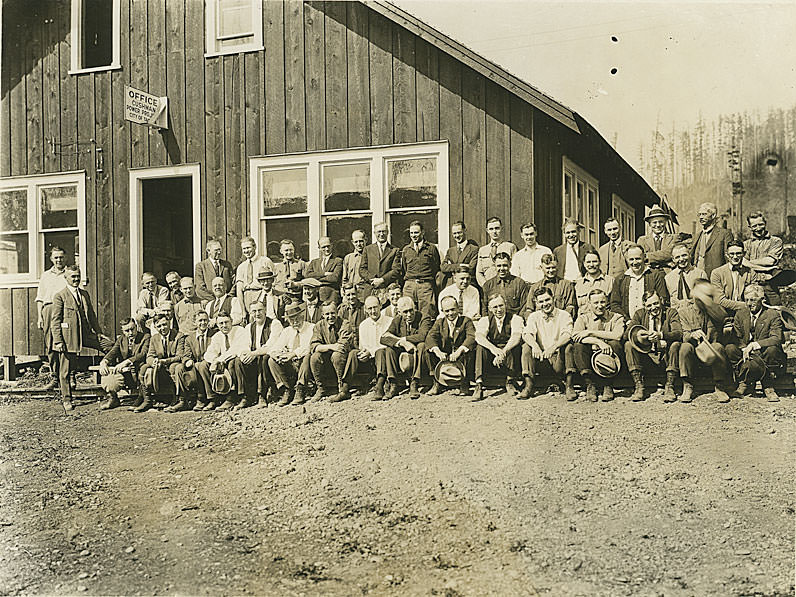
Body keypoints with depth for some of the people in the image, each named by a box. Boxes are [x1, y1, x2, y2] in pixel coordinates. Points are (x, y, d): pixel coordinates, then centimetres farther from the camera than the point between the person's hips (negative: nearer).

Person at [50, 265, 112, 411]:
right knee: (66, 370, 1)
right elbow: (55, 321, -7)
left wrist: (98, 332, 10)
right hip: (68, 336, -5)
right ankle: (66, 400, 12)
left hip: (85, 334, 5)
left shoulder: (85, 294, 15)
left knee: (109, 345, -6)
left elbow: (91, 315, 20)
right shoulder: (60, 296, -4)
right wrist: (58, 341, -13)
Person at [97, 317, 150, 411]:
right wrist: (103, 362, -24)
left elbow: (143, 354, -18)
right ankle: (111, 397, -5)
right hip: (124, 372, 4)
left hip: (137, 373, -4)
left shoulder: (146, 337, -1)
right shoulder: (120, 339, 16)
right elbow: (113, 352, 0)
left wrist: (126, 362, -33)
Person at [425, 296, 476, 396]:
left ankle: (464, 384, -14)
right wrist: (437, 351, -32)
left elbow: (472, 337, -22)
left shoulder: (466, 321, -2)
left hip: (461, 358, -3)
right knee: (428, 351, -19)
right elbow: (430, 336, -10)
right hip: (444, 357, 3)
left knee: (470, 351, -33)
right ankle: (437, 383, -7)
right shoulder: (439, 322, 8)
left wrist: (459, 351, -39)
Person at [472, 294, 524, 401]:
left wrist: (503, 352, -38)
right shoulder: (485, 321, 4)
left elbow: (516, 337, -21)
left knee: (516, 346, -31)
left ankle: (510, 382, -19)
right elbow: (479, 336, -17)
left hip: (510, 355, -1)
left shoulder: (515, 319, -2)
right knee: (480, 347, -26)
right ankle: (479, 385, -33)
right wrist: (493, 348, -37)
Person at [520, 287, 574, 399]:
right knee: (526, 347, -22)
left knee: (568, 345, -29)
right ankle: (529, 385, -23)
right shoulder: (534, 316, 9)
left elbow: (567, 335, -17)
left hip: (559, 358, -2)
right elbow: (526, 334, -8)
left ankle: (569, 386, -26)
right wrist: (535, 346, -31)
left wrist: (554, 347, -37)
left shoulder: (564, 315, 1)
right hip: (541, 359, 2)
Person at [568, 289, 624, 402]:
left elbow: (617, 335, -14)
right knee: (578, 346, -27)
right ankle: (590, 385, -23)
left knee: (615, 344, -29)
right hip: (589, 359, 0)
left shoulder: (616, 318, 9)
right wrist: (599, 342, -26)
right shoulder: (583, 318, 11)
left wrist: (590, 332, -15)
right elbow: (575, 336, -11)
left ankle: (608, 386, -19)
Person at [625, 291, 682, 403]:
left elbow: (679, 333, -16)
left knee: (676, 345, -30)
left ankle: (669, 387, -26)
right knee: (628, 345, -20)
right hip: (648, 357, 2)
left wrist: (661, 335, -34)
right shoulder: (639, 314, 9)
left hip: (666, 357, -2)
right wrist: (637, 334, -29)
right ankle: (638, 387, -22)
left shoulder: (671, 312, 2)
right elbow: (627, 333, -5)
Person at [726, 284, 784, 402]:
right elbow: (736, 337, 0)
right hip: (746, 353, 3)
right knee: (730, 348, -26)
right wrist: (744, 349, -22)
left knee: (772, 349, -37)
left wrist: (754, 345, -29)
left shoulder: (773, 314, -4)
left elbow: (777, 338, -17)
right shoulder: (740, 314, 8)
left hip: (765, 355, -3)